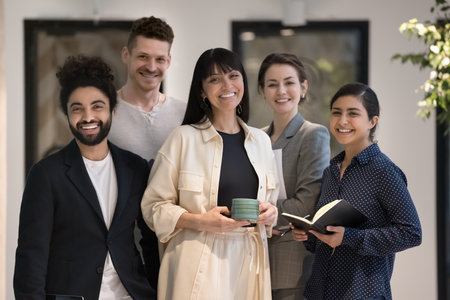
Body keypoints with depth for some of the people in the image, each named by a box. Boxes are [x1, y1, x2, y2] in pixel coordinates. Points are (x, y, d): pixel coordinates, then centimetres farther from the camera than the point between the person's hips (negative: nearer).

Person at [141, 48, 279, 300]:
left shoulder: (261, 140, 12)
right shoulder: (184, 138, -3)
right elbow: (154, 206, -3)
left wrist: (270, 213, -1)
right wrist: (199, 221, -17)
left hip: (249, 260, 4)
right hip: (201, 261, -4)